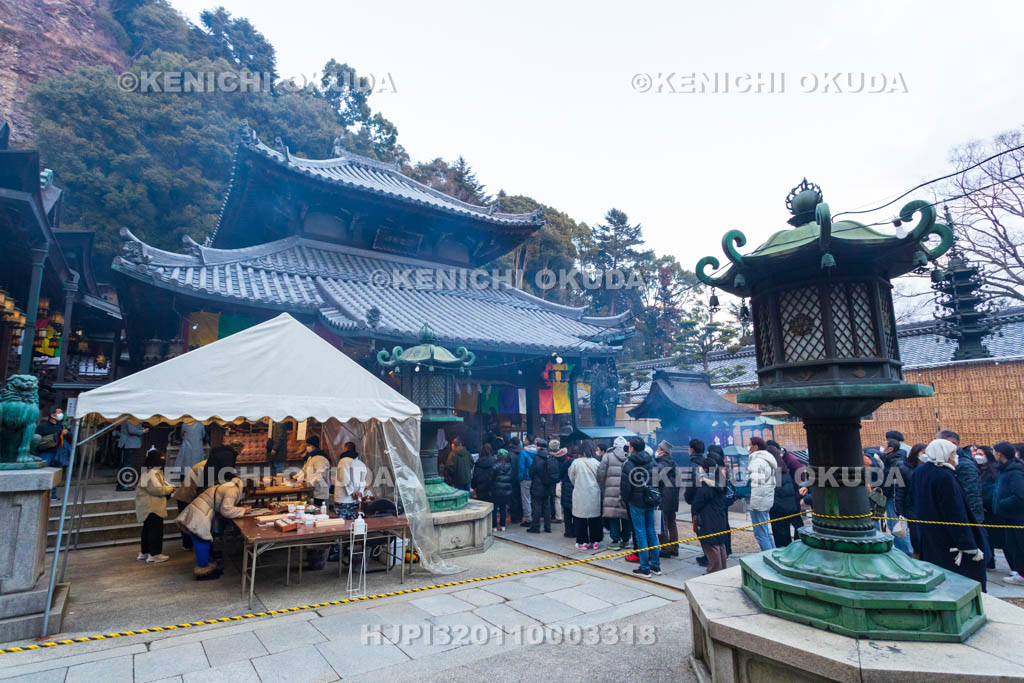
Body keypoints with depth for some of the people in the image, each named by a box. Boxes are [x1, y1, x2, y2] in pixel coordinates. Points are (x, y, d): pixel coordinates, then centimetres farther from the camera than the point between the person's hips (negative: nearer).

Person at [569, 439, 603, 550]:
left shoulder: (576, 462, -11)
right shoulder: (596, 463, -8)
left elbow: (572, 478, 3)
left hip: (580, 495, -2)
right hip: (594, 495, 2)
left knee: (580, 518, 7)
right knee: (595, 518, 13)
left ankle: (582, 542, 11)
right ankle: (595, 541, 20)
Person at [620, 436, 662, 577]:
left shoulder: (629, 464, -14)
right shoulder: (651, 461, 2)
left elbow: (625, 486, -13)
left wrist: (625, 500, 4)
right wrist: (655, 499, 13)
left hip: (636, 503, -5)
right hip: (651, 503, 5)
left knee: (640, 534, 2)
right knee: (651, 532, 14)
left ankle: (645, 568, 6)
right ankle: (656, 566, 19)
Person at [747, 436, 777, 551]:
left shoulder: (757, 461, -16)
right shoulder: (767, 460, 15)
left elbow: (757, 484, -22)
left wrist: (753, 503, -19)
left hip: (758, 502, -10)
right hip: (768, 500, 10)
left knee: (760, 533, -3)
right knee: (765, 532, 19)